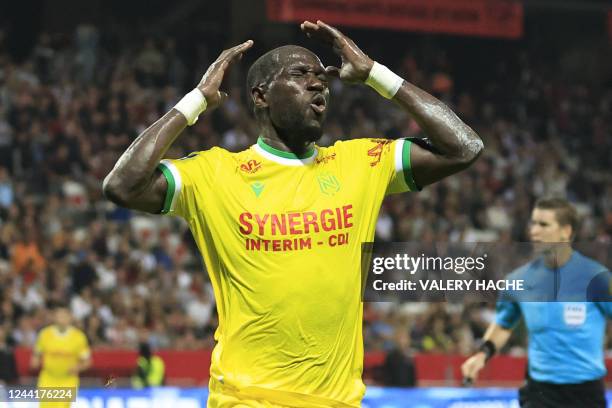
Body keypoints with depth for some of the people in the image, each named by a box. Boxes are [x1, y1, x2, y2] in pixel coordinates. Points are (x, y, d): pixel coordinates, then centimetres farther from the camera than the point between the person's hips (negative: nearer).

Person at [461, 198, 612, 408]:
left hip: (586, 390, -1)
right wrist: (483, 353, 0)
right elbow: (503, 325, 17)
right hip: (540, 389, 1)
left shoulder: (595, 277, -10)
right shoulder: (521, 279, 1)